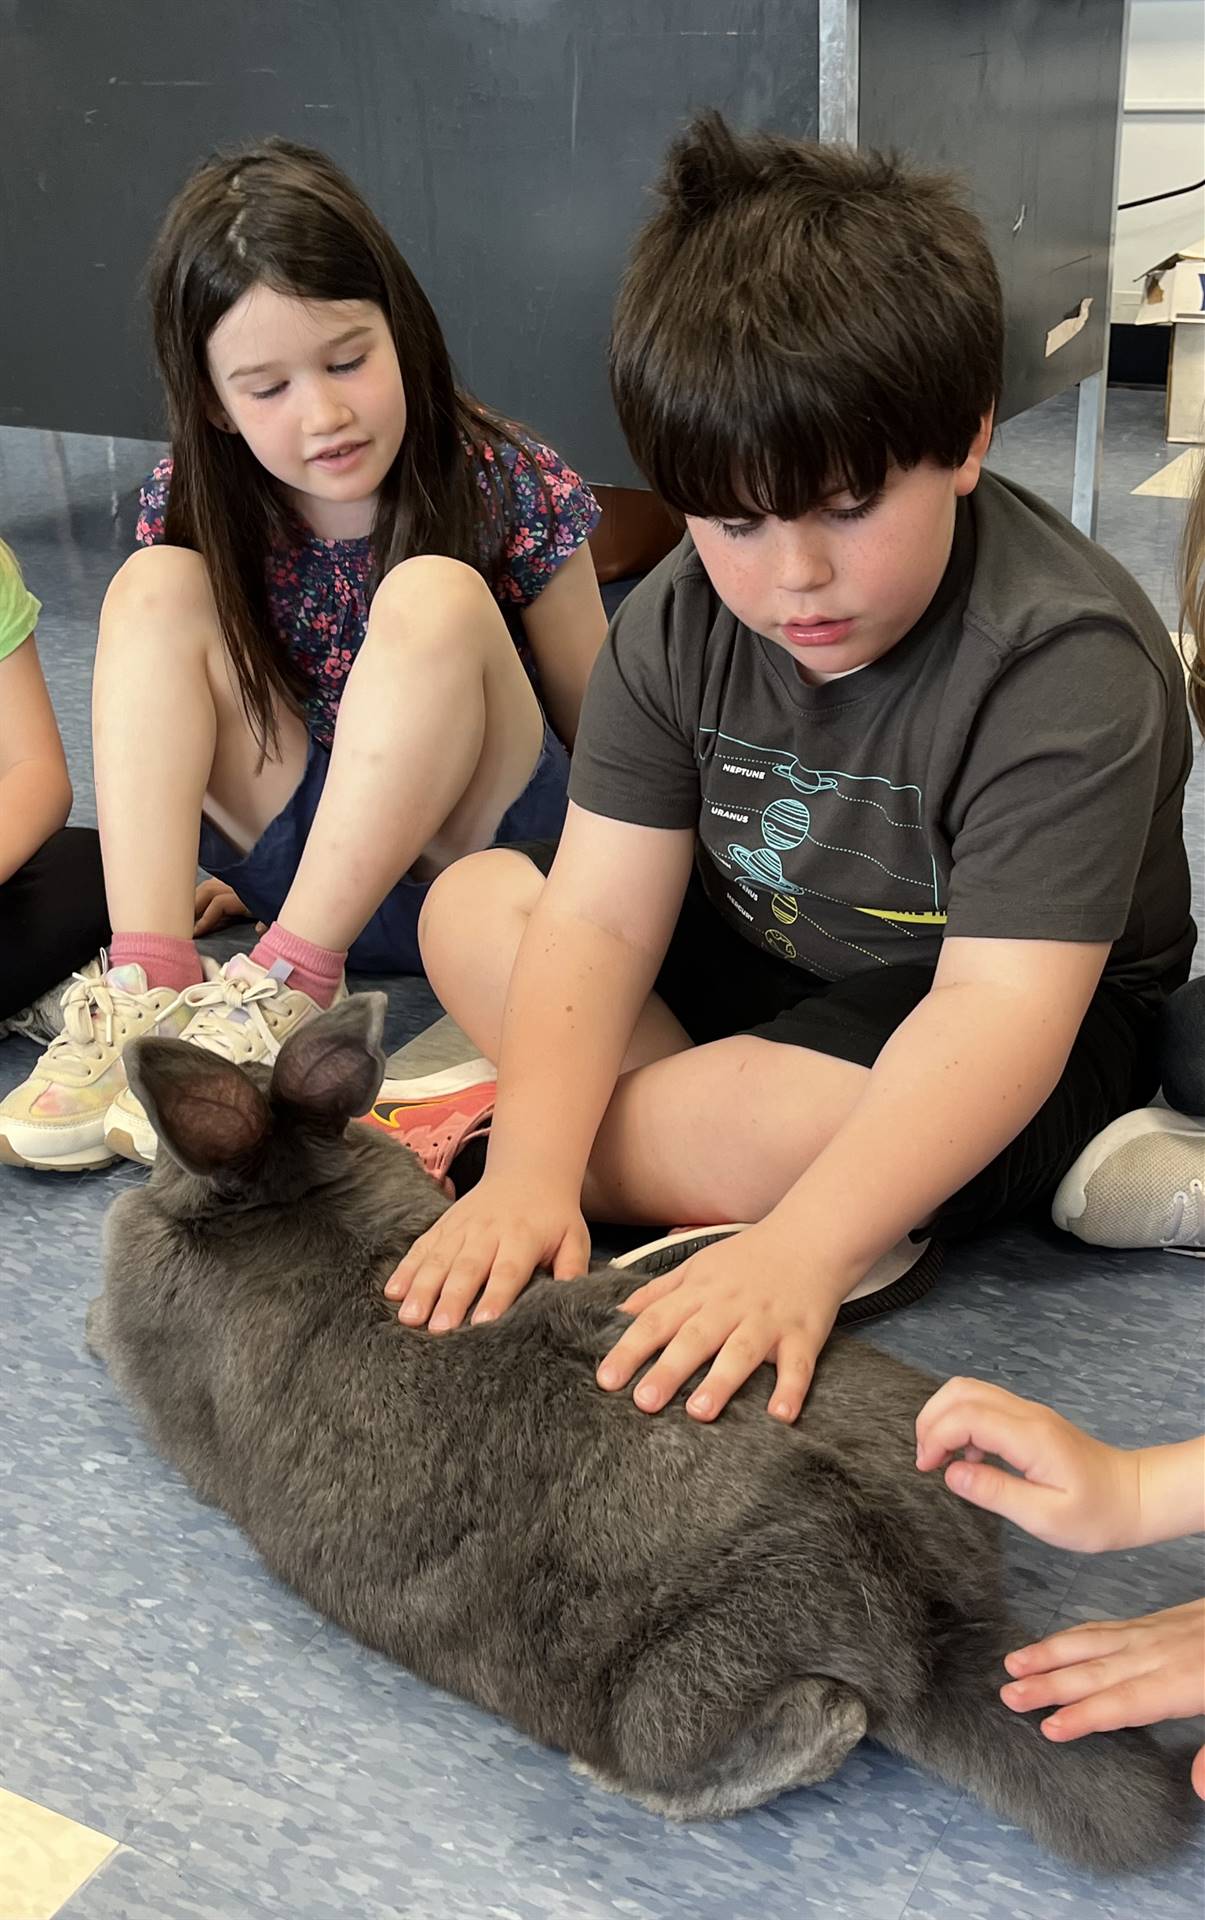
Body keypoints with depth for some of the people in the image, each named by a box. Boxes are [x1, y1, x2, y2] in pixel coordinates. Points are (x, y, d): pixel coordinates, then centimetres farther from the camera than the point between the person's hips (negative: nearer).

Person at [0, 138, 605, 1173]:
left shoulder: (513, 492, -13)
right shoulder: (196, 511, -4)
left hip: (491, 855, -3)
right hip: (318, 869, 4)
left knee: (432, 597, -29)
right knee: (153, 589, -15)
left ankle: (281, 995, -32)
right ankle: (150, 990, -29)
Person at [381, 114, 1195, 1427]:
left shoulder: (1065, 662, -27)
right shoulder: (683, 623, -9)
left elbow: (1002, 1002, -35)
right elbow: (603, 912, -15)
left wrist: (805, 1245, -48)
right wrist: (532, 1167, -31)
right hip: (760, 969, 7)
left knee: (774, 1129, -37)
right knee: (471, 903, -4)